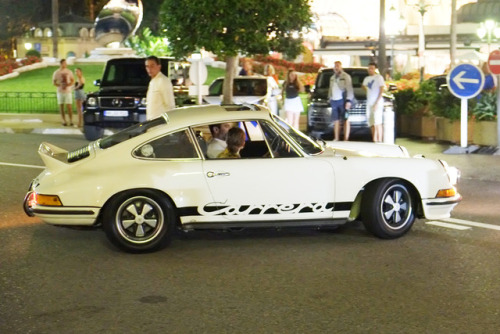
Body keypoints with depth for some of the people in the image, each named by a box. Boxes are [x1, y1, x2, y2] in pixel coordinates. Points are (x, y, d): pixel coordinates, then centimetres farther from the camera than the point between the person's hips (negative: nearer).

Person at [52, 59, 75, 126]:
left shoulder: (69, 72, 3)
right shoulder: (56, 72, 2)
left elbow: (73, 80, 7)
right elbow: (54, 82, 5)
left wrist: (68, 85, -12)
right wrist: (60, 85, -12)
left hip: (68, 91, -1)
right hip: (60, 91, 1)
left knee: (69, 106, -7)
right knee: (61, 106, 2)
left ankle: (71, 121, -3)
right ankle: (64, 121, 8)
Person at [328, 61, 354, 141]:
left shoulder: (346, 76, -2)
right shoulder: (332, 78, 20)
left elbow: (349, 89, -8)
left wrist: (348, 100, -15)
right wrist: (330, 98, 16)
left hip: (342, 100, -6)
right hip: (334, 101, 6)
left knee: (345, 120, -5)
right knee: (336, 120, 7)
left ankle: (346, 139, -8)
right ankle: (336, 138, 11)